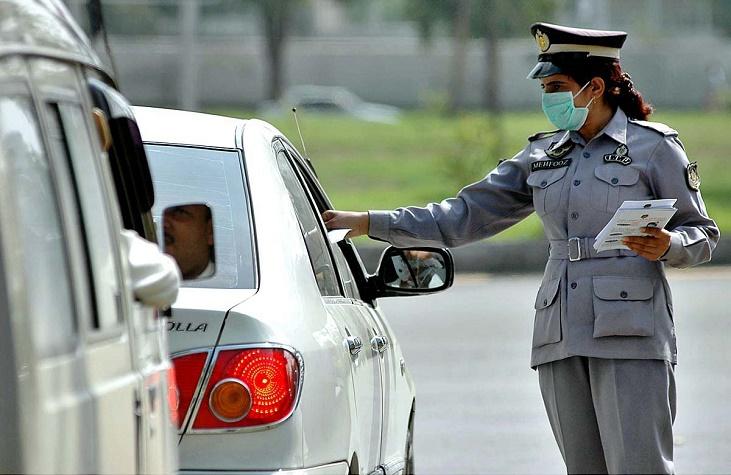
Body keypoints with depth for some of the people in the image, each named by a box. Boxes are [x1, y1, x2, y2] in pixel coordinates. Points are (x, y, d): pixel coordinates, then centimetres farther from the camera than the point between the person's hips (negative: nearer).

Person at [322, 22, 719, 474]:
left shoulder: (654, 146, 1)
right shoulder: (543, 155, 16)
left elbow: (702, 234, 4)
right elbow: (467, 214, 15)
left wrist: (667, 246, -20)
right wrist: (367, 223, 10)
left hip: (630, 334, -6)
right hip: (561, 336, 6)